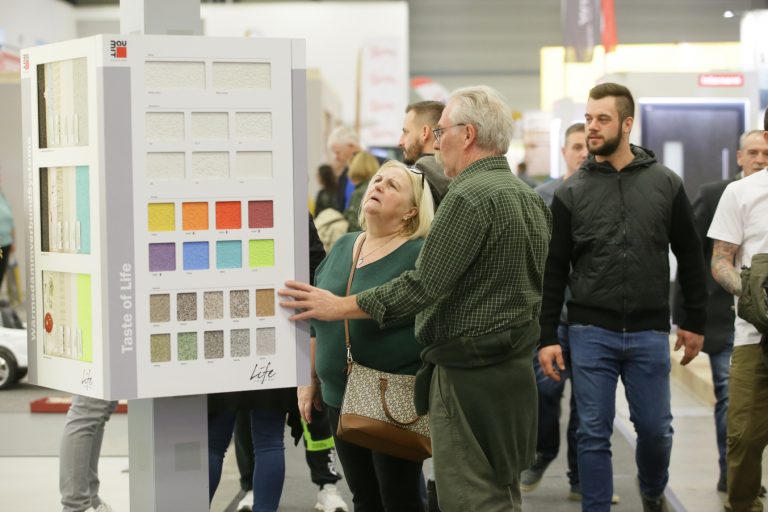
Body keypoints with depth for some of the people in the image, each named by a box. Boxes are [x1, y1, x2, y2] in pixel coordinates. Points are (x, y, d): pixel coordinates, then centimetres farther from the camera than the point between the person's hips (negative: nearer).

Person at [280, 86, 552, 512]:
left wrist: (339, 307, -13)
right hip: (517, 364, 10)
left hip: (470, 373, -10)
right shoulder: (529, 197, 13)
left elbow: (423, 286, -20)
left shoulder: (469, 197, -17)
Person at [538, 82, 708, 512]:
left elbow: (690, 257, 8)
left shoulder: (665, 183, 2)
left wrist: (695, 322, 6)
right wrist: (547, 337, -2)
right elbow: (554, 270, 3)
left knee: (655, 428, 8)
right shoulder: (572, 192, 1)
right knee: (594, 434, 2)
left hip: (649, 332, 1)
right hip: (590, 332, 0)